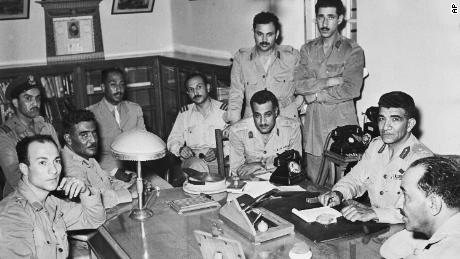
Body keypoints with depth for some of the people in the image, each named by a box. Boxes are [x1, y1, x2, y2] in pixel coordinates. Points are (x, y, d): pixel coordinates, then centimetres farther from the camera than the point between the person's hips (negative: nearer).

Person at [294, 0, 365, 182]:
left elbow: (351, 90, -14)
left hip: (341, 125, -3)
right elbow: (297, 84, -3)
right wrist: (328, 81, -13)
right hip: (313, 124, 4)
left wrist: (316, 95, -9)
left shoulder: (353, 51, -2)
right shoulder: (307, 49, 10)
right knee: (312, 186, 10)